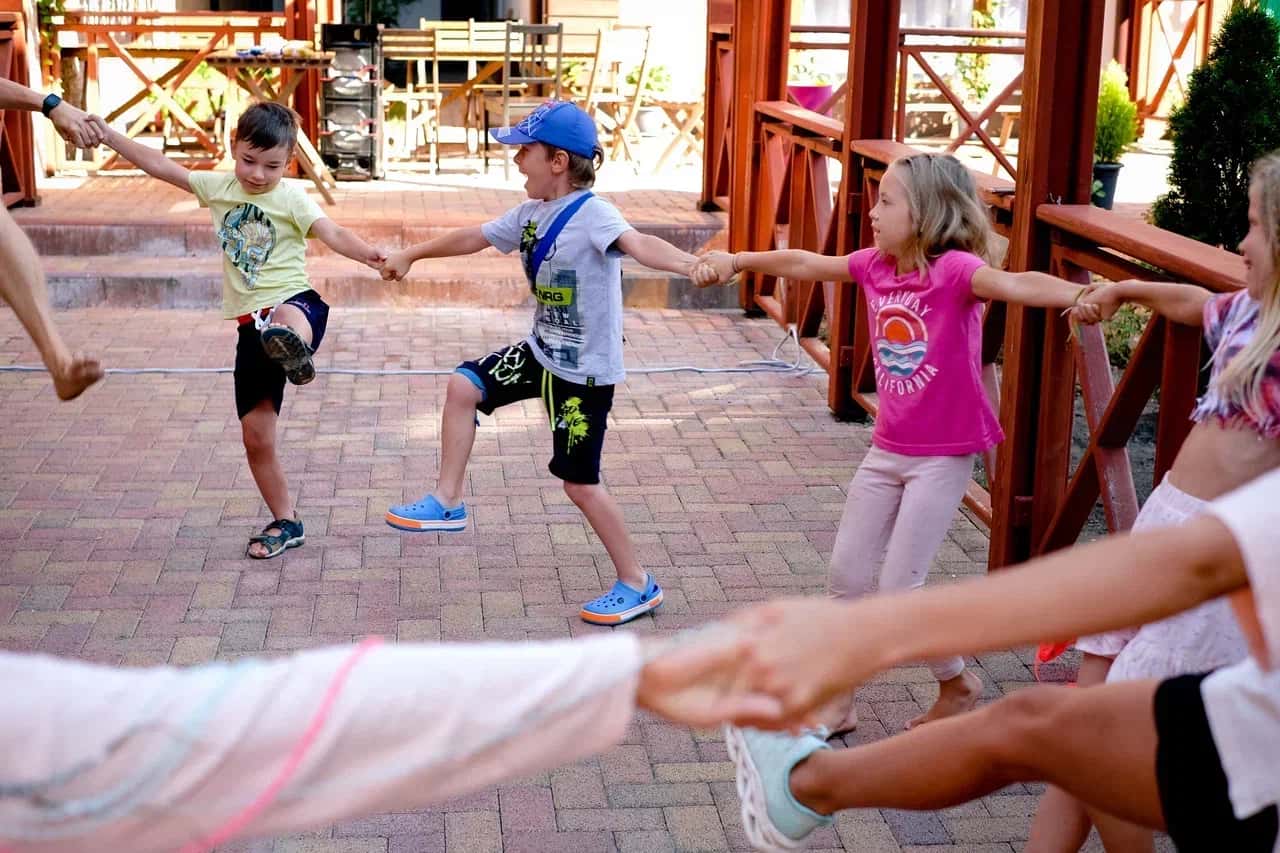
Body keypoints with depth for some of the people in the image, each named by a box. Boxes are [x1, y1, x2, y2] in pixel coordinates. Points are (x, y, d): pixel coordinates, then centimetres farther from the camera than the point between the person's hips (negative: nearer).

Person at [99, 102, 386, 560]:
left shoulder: (291, 198, -4)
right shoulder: (218, 188, 11)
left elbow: (333, 234, -19)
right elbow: (161, 166, 16)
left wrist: (367, 254, -38)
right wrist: (108, 135, 13)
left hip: (294, 301, -5)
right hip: (252, 323, 5)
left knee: (288, 320, -46)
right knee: (256, 435, 5)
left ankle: (294, 350, -81)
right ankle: (285, 523, 18)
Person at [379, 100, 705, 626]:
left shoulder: (591, 214, -21)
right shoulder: (531, 214, 4)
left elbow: (639, 245, -40)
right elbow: (475, 237, 19)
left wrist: (692, 264, -61)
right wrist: (411, 255, 32)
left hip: (586, 371, -8)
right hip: (543, 351, 8)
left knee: (579, 482, -2)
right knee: (463, 385, 5)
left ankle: (637, 584, 13)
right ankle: (448, 502, 18)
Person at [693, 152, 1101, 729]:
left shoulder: (954, 268, -20)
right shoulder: (875, 265, 0)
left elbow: (1014, 284, -38)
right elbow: (805, 264, 14)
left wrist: (1081, 295, -56)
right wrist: (737, 261, 22)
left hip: (942, 456, -7)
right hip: (887, 450, 7)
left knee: (898, 588, -5)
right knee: (847, 574, 10)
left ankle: (957, 683, 21)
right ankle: (839, 702, 25)